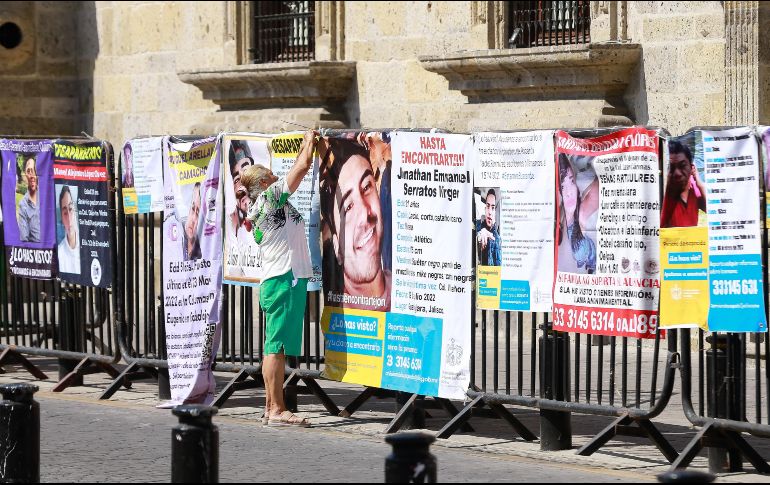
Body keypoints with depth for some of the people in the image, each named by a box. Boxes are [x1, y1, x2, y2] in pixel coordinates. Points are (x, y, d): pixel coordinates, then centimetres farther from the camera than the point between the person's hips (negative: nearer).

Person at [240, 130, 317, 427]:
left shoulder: (258, 207, 18)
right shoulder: (270, 196, -7)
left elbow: (296, 172, 31)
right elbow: (303, 167, -6)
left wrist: (303, 148, 33)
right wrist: (310, 142, 11)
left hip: (273, 282, 10)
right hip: (285, 279, -10)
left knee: (274, 347, 9)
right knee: (278, 346, -11)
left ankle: (272, 408, 11)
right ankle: (277, 411, -13)